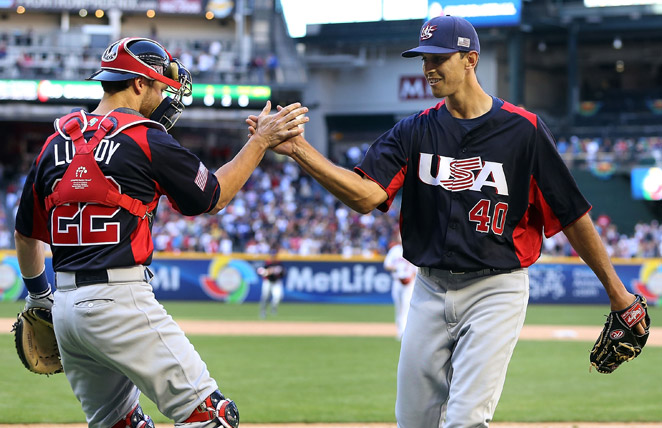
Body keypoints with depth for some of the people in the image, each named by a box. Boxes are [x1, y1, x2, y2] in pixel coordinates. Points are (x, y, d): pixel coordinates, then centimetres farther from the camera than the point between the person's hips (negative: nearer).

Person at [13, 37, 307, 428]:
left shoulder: (55, 144, 12)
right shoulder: (146, 139, -7)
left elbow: (26, 235, 20)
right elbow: (214, 198, 4)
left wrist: (38, 296, 34)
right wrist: (261, 140, 10)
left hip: (64, 306, 8)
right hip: (120, 302, -8)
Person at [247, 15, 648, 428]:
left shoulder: (524, 130, -6)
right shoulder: (415, 131, 4)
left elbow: (572, 215, -3)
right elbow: (367, 194, -11)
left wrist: (615, 290, 0)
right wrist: (298, 149, -23)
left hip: (496, 291, -5)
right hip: (431, 292, 5)